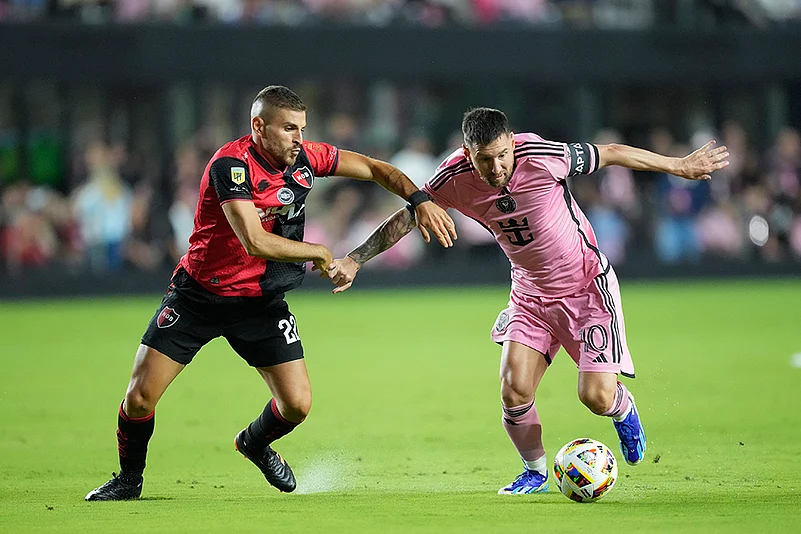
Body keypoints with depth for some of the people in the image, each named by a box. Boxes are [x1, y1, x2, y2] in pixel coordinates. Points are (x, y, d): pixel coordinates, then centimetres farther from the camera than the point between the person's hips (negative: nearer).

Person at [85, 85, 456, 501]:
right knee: (140, 398, -9)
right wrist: (319, 254, -20)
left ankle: (254, 443, 30)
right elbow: (255, 241, -33)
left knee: (297, 405, -5)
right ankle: (129, 478, 19)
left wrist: (419, 201, -9)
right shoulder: (231, 165, -25)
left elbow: (374, 169, 6)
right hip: (199, 294, -5)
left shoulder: (304, 157, -6)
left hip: (259, 302, 5)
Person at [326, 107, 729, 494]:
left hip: (586, 286, -3)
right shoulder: (454, 180, -17)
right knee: (513, 393, -10)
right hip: (530, 293, 3)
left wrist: (680, 166, -1)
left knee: (597, 396, -13)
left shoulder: (542, 158, -27)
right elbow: (407, 217, 0)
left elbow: (611, 153, -12)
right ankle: (535, 472, 19)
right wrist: (354, 259, -4)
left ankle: (623, 410, 27)